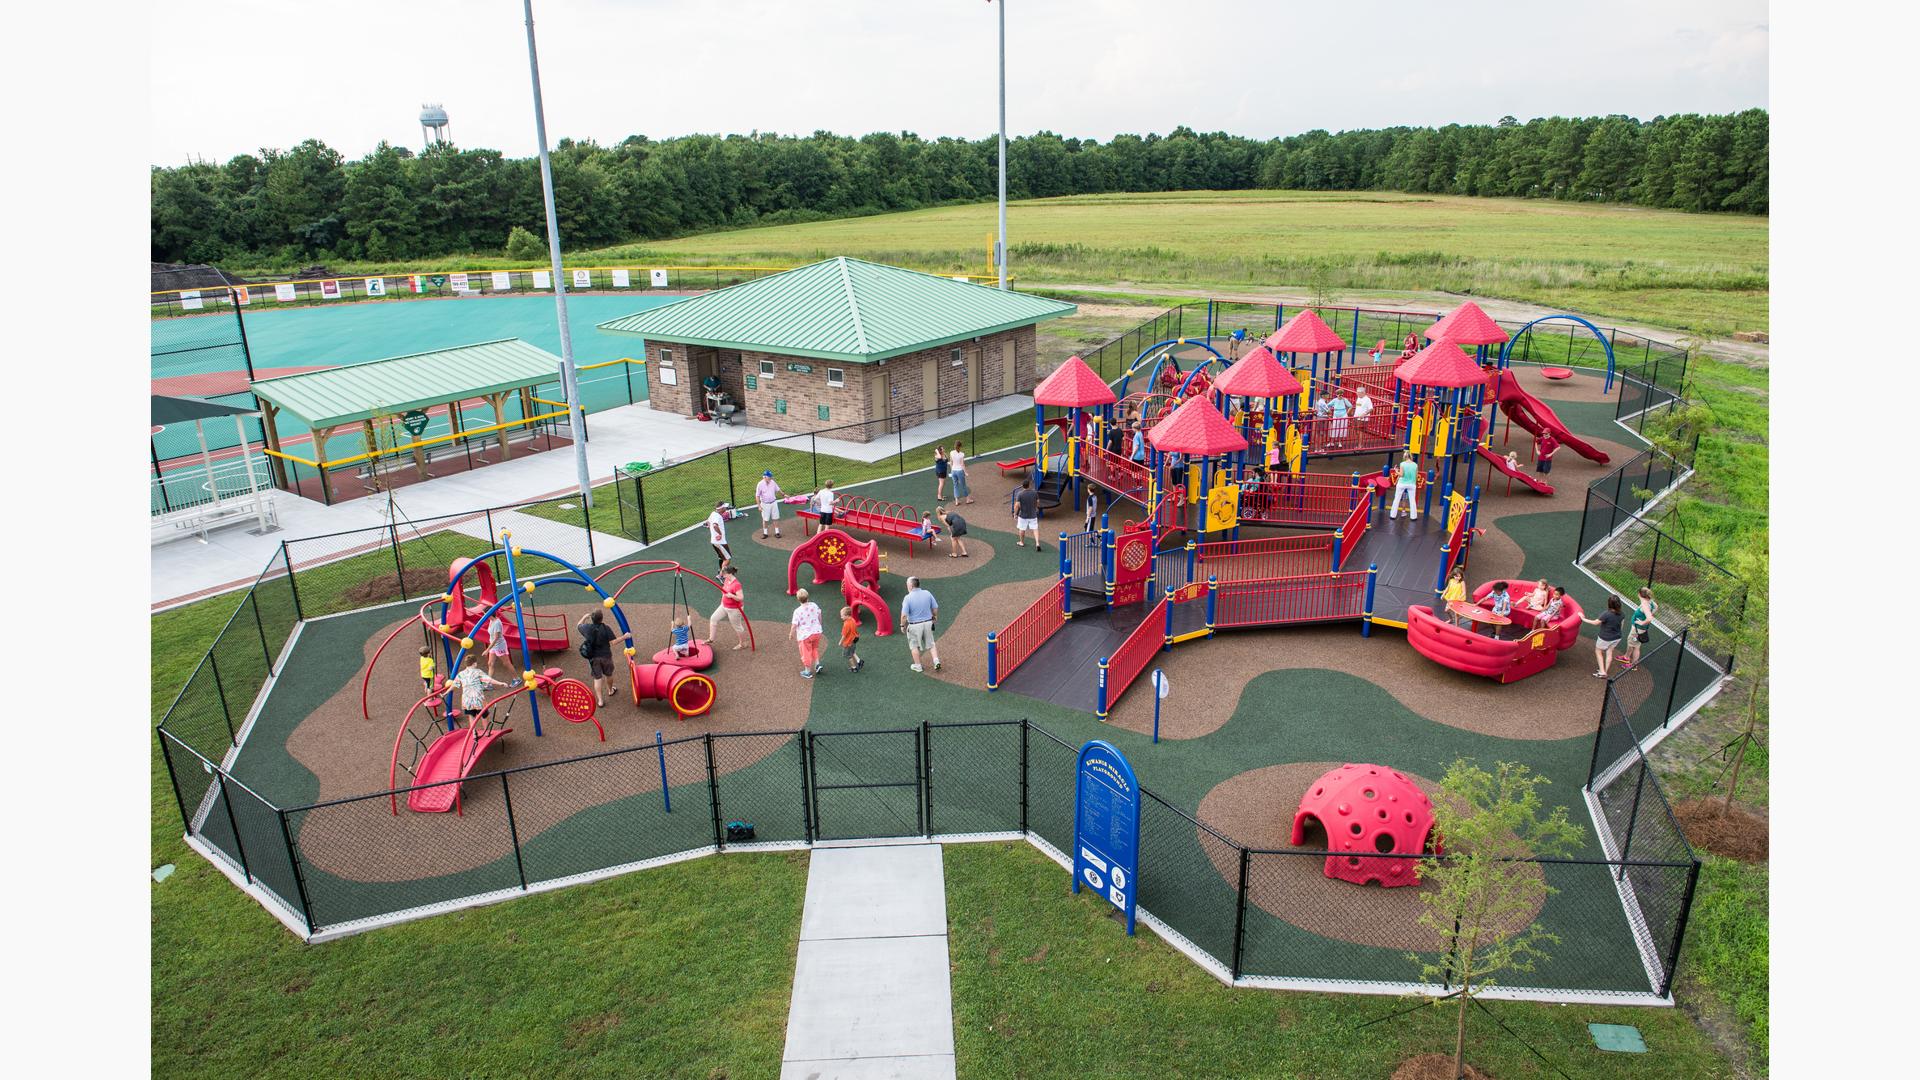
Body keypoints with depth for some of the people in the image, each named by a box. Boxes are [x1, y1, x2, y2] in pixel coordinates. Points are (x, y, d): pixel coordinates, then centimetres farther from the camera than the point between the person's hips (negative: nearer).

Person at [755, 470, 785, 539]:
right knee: (765, 520, 7)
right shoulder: (760, 484, -15)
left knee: (775, 518, 6)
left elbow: (778, 490, 15)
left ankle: (777, 532, 15)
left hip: (773, 503, 3)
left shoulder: (773, 482, -4)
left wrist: (783, 495, 18)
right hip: (765, 504, -3)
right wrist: (759, 506, -13)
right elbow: (757, 496, -10)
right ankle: (765, 533, 20)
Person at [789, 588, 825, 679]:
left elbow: (794, 625, -19)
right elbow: (819, 616, 5)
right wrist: (819, 625, 25)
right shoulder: (814, 605, -11)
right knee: (814, 648, 32)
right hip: (816, 632, 5)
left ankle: (808, 672, 28)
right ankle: (817, 664, 33)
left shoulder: (797, 611, -26)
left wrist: (791, 635, -2)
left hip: (805, 635, -5)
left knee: (806, 653, 14)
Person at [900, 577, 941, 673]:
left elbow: (904, 615, -20)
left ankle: (918, 666, 24)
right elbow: (935, 608, 1)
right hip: (928, 623, 4)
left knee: (914, 646, 16)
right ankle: (936, 661, 6)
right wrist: (934, 617, 18)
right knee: (930, 644, 19)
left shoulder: (908, 598, -19)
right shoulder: (927, 593, -6)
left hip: (914, 625, -4)